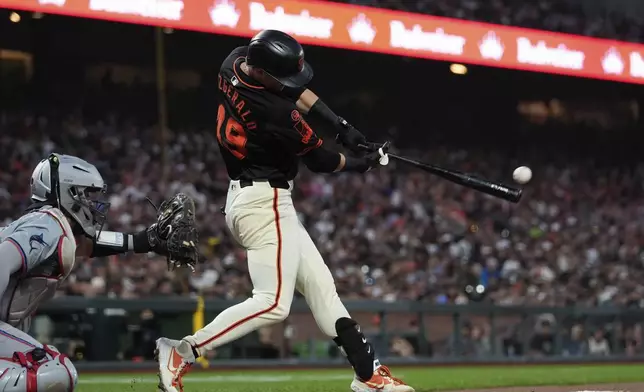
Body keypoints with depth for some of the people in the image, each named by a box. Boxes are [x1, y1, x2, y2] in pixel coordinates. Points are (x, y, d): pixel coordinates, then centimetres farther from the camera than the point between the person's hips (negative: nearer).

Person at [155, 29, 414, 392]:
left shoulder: (233, 64, -3)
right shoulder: (277, 115, -26)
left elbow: (294, 88, 12)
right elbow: (321, 161, -10)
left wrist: (341, 125, 3)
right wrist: (363, 162, 10)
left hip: (249, 197, 10)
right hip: (265, 203, -10)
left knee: (321, 287, 9)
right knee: (274, 304, -14)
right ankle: (183, 352, -12)